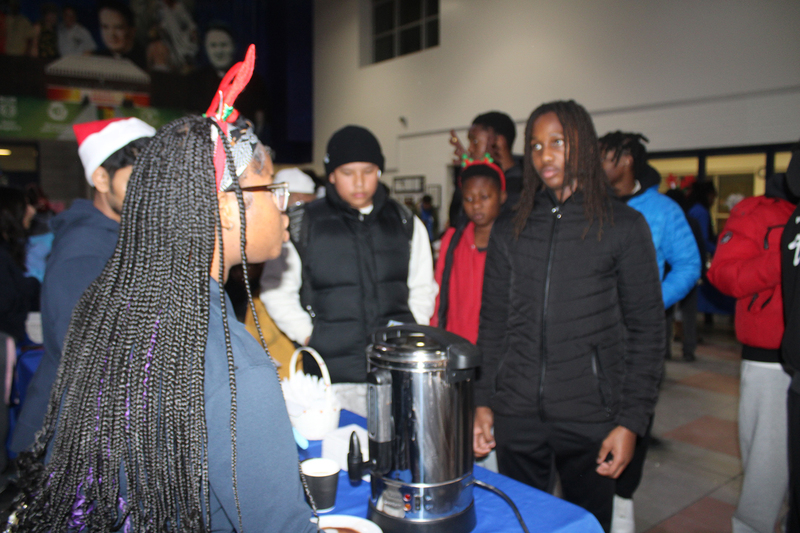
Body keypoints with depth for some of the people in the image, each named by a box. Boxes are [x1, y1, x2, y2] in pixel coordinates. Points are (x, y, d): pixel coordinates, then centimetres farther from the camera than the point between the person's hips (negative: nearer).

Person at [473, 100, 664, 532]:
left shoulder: (624, 226, -1)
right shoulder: (509, 229, 7)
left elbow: (646, 329, -2)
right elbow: (492, 322, 9)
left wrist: (631, 420, -8)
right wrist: (483, 401, 4)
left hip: (590, 417, -2)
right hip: (516, 415, 3)